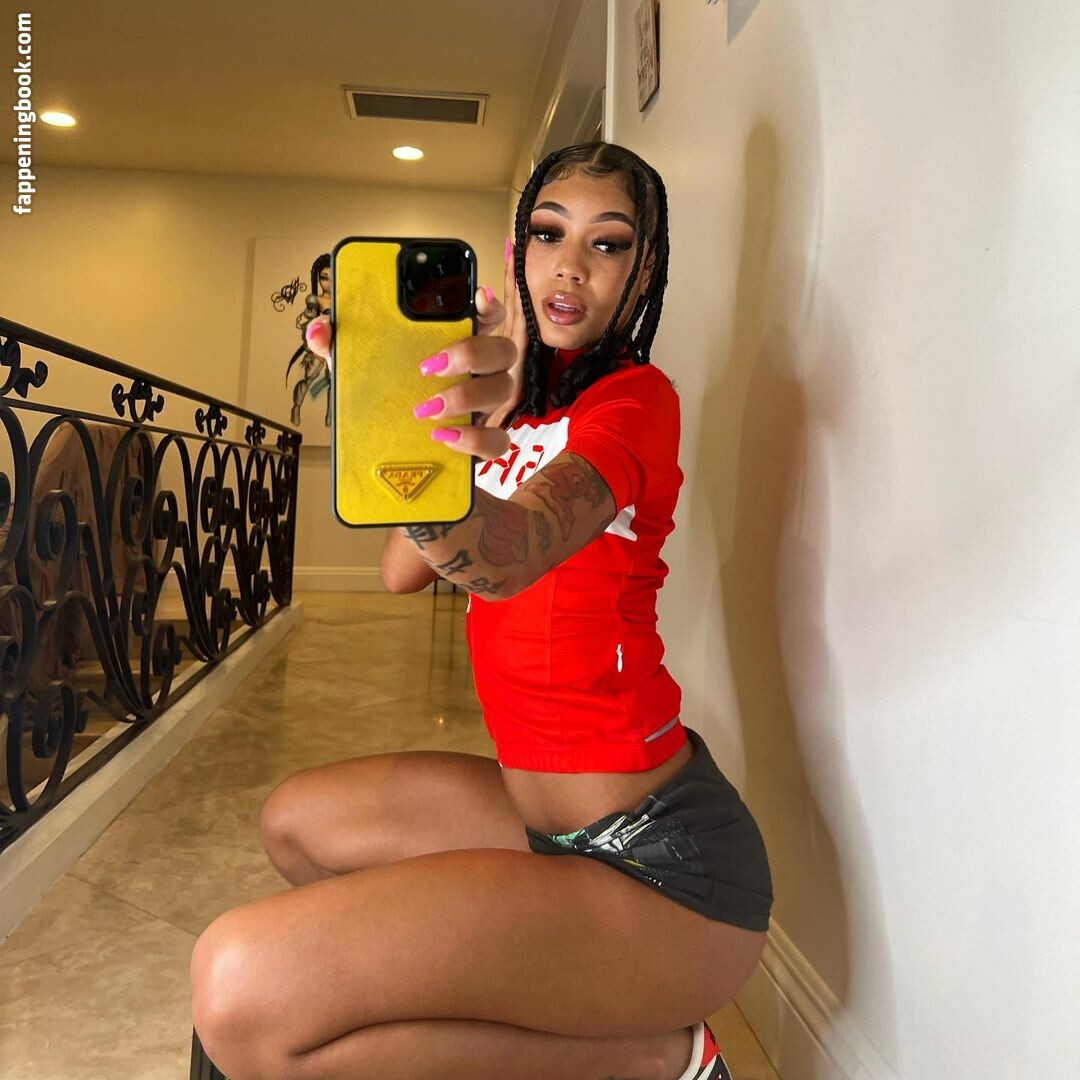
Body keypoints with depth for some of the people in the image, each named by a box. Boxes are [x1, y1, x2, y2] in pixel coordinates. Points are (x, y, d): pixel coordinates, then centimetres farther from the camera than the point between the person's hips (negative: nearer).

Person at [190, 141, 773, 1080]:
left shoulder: (635, 396, -12)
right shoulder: (528, 405, 12)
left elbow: (515, 553, -34)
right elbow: (402, 571, 4)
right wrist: (489, 390, -1)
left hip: (660, 861, -9)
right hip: (549, 807, 9)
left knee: (244, 992, -20)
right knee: (296, 822, 21)